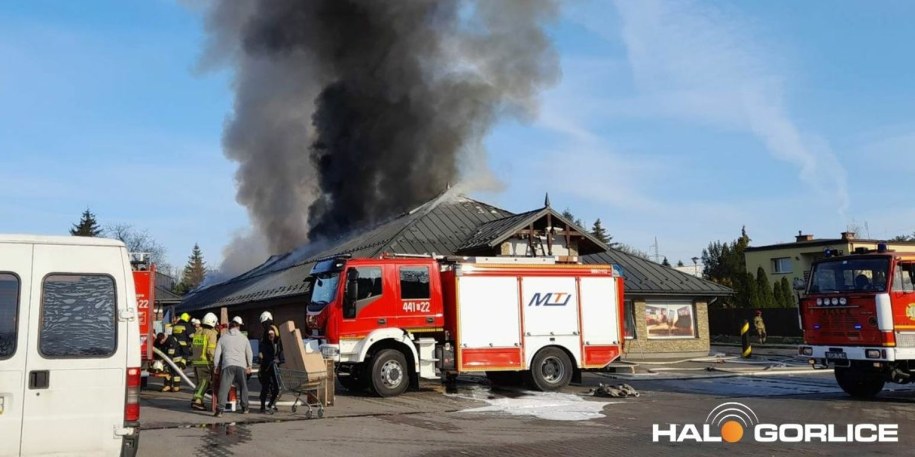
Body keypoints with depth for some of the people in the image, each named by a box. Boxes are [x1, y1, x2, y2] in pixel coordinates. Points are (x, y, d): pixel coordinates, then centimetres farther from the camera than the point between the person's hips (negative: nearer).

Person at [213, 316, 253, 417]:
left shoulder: (223, 337, 13)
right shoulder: (244, 338, 14)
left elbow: (217, 353, 11)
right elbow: (249, 353, 15)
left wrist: (216, 366, 19)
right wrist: (249, 366, 24)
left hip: (227, 365, -1)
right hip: (241, 366, 1)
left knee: (224, 388, -6)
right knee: (243, 387, 16)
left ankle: (220, 409, -16)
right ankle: (245, 408, 18)